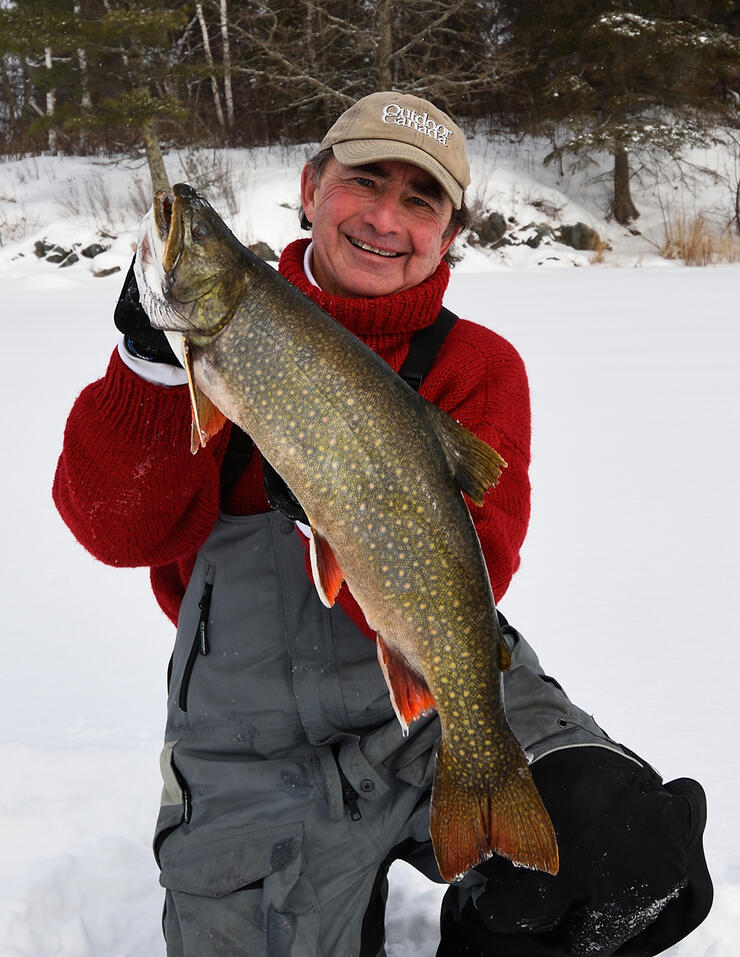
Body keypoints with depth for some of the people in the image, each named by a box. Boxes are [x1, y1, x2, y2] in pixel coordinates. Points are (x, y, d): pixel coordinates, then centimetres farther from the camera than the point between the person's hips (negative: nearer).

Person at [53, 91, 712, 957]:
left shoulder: (476, 366, 0)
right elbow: (121, 530, -10)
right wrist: (155, 363, -24)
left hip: (443, 705, -1)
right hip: (256, 762, 1)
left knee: (637, 855, -23)